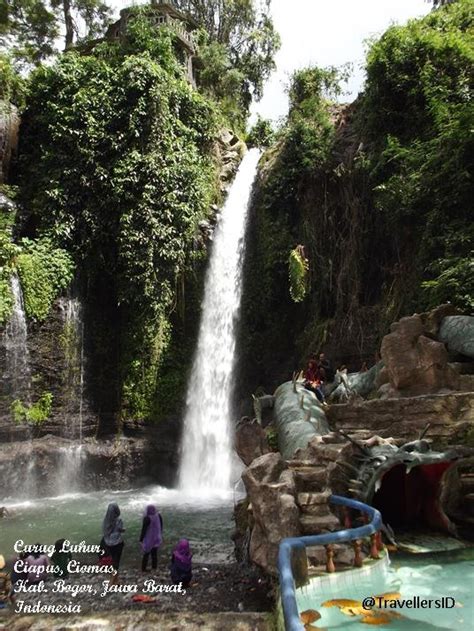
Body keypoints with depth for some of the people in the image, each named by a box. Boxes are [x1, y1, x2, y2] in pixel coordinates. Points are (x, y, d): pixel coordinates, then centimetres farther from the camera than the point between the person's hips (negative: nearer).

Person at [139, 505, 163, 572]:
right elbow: (161, 527, 5)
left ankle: (143, 568, 18)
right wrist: (159, 534, 19)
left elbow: (144, 529, -17)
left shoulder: (147, 518, -24)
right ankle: (154, 567, 26)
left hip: (148, 539, -4)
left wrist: (141, 539, -6)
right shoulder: (158, 516, -8)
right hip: (156, 539, 4)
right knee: (154, 554, 18)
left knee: (146, 554, 11)